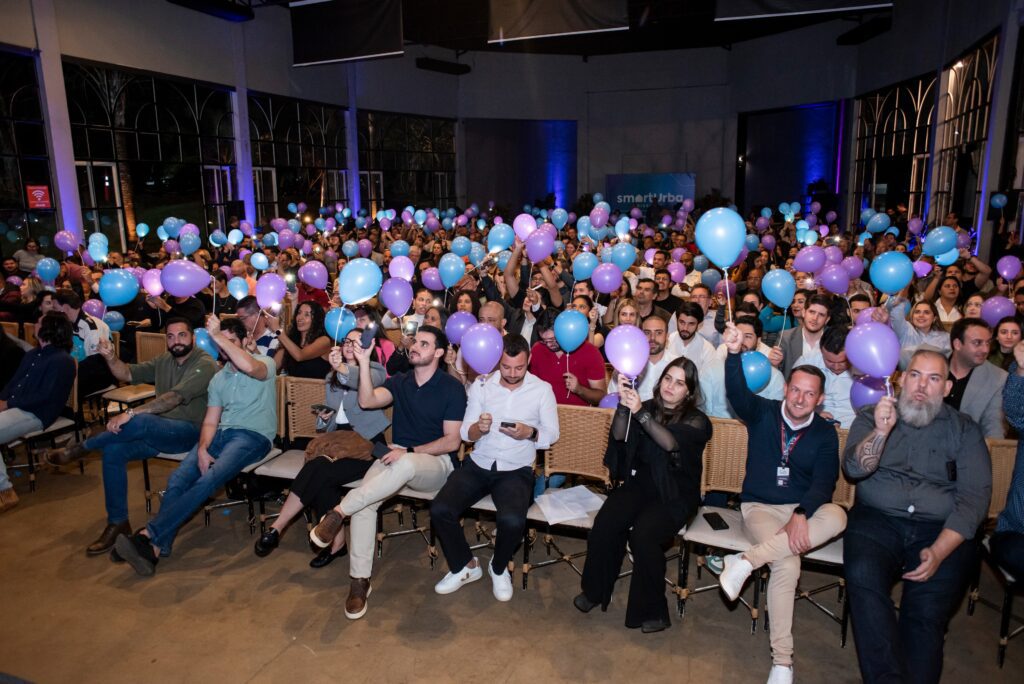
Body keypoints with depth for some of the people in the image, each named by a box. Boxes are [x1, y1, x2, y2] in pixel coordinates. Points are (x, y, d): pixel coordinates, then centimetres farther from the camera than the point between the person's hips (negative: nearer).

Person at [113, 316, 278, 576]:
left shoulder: (265, 363, 1)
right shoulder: (219, 379, 20)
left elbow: (249, 367, -27)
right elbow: (210, 421, 14)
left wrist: (217, 335, -22)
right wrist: (202, 448, -8)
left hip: (253, 435, -6)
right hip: (222, 432, 6)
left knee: (208, 480, -29)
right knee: (177, 479, -19)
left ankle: (148, 534, -28)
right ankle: (156, 548, -22)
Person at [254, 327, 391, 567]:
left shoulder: (375, 369, 3)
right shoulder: (332, 376, 23)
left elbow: (369, 380, -23)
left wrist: (342, 368, -41)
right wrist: (324, 415, 8)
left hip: (366, 442, -5)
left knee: (317, 470, -27)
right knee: (322, 481, -27)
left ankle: (277, 529, -15)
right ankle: (336, 541, -14)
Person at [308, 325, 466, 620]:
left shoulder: (452, 388, -4)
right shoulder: (400, 381, 12)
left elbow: (452, 441, -8)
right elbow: (367, 401, -7)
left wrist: (409, 451, -15)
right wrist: (364, 362, -17)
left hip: (435, 462, -4)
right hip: (397, 457, 5)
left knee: (405, 465, -41)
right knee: (364, 504, -24)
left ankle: (339, 512, -28)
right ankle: (359, 580, -12)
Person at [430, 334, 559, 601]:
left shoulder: (542, 389, -2)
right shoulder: (481, 385, 2)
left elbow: (552, 434, 0)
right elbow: (466, 434, 2)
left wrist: (529, 433, -22)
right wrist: (479, 428, -22)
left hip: (516, 470, -2)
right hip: (478, 465, 2)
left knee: (512, 521, -30)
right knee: (439, 510, -20)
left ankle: (499, 568, 6)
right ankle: (465, 566, 9)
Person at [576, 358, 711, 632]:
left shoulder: (697, 421, -1)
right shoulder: (648, 407, 9)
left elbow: (670, 442, -23)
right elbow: (619, 436, -8)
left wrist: (640, 412, -36)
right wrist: (623, 406, -26)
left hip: (675, 495, -3)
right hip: (639, 484, 3)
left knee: (643, 533, -29)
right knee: (605, 523, -23)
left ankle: (652, 611, -9)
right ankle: (595, 591, 0)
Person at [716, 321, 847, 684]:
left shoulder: (825, 433, 3)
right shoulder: (762, 413, 0)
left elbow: (824, 482, -7)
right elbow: (738, 392, -21)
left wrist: (801, 514, -27)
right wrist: (734, 354, -41)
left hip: (805, 509, 3)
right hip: (760, 507, -2)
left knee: (836, 517, -33)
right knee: (787, 564, -31)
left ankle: (747, 560, -32)